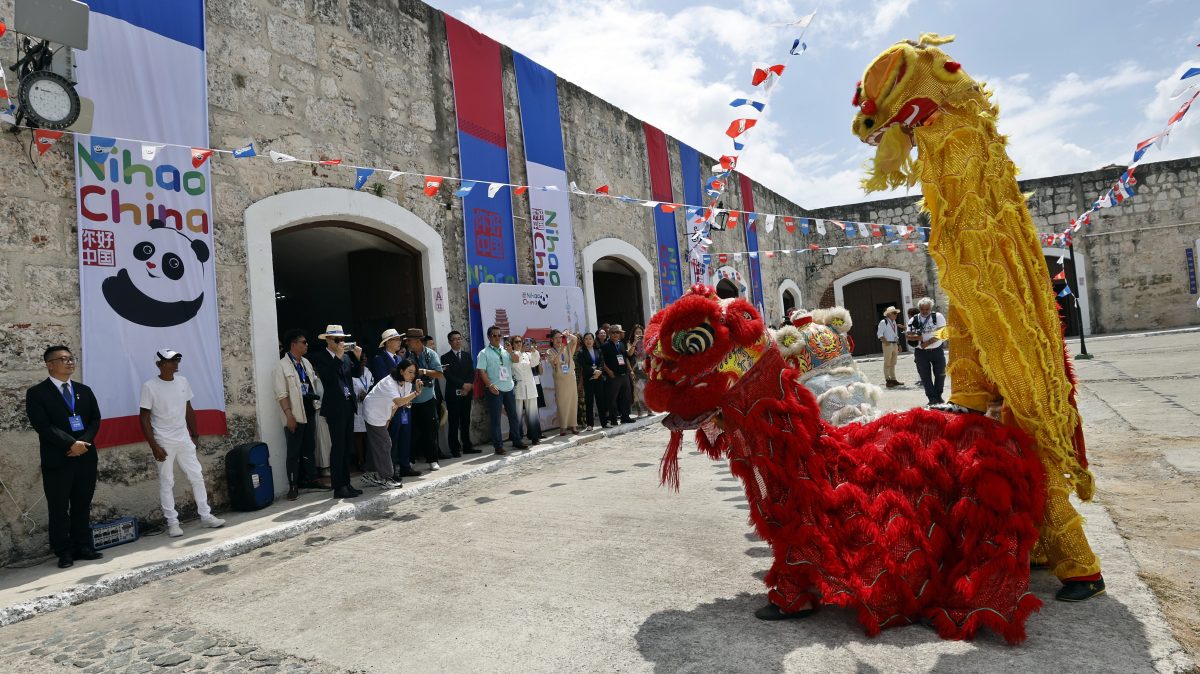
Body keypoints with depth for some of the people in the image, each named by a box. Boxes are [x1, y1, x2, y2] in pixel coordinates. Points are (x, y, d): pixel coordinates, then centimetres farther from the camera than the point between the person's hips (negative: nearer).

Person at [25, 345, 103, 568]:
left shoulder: (84, 390, 13)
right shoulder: (36, 393, -2)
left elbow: (95, 419, 7)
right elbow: (43, 426, -12)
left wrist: (84, 442, -10)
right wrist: (71, 444, -18)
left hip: (86, 457, 4)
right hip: (57, 460, -4)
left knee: (83, 506, 10)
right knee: (59, 510, 4)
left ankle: (83, 547, 19)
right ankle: (64, 553, 13)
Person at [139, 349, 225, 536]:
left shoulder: (182, 382, 4)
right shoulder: (150, 386, -11)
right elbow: (144, 417, -10)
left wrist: (194, 435, 14)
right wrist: (154, 446, -14)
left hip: (184, 439, 5)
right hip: (164, 442, -5)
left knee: (197, 477, 7)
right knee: (166, 482, 2)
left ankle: (206, 515, 16)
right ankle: (172, 523, 10)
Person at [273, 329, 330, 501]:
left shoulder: (306, 362, 12)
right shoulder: (282, 365, -8)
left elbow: (315, 382, 17)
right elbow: (281, 394, -13)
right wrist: (289, 415, -18)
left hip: (309, 411, 7)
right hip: (295, 415, -6)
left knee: (310, 448, 14)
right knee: (294, 452, 0)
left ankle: (311, 479, 24)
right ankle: (293, 486, 8)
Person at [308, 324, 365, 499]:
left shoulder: (346, 356, 13)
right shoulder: (319, 357, -4)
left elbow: (357, 373, 7)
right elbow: (328, 376, -19)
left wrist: (358, 358, -6)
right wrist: (339, 356, -17)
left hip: (348, 405, 7)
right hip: (335, 407, -6)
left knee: (347, 447, 10)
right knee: (338, 447, -6)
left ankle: (346, 484, 17)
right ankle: (338, 488, -1)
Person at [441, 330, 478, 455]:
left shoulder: (467, 355, 15)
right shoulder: (445, 357, 0)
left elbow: (472, 372, 9)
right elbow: (448, 375, -10)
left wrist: (469, 385, -8)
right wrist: (463, 385, -14)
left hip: (467, 393, 4)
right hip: (453, 394, -4)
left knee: (466, 421, 7)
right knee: (454, 422, -2)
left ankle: (467, 446, 13)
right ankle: (454, 449, 2)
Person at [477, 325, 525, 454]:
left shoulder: (505, 351, 12)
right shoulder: (484, 353, -3)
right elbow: (481, 371, -10)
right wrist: (490, 385, -20)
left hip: (509, 388, 5)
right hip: (495, 390, -5)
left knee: (513, 416, 12)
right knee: (495, 419, -1)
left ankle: (516, 441, 24)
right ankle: (498, 446, 5)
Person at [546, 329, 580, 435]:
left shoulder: (567, 348, 7)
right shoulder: (550, 352, 0)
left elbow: (575, 339, -6)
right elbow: (555, 361, -18)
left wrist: (567, 334, -15)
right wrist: (561, 350, -24)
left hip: (571, 377, 3)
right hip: (560, 379, -3)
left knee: (573, 401, 5)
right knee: (561, 403, -2)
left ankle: (573, 425, 12)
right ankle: (562, 427, 3)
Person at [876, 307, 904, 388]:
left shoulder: (894, 322, 15)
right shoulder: (883, 322, -9)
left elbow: (896, 334, 21)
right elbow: (879, 334, -13)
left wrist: (898, 344, 16)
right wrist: (885, 341, -23)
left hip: (895, 344, 8)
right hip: (888, 344, -8)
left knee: (893, 363, 13)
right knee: (887, 363, -3)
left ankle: (893, 379, 20)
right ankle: (888, 381, 1)